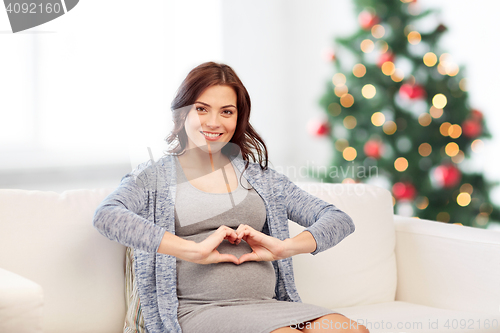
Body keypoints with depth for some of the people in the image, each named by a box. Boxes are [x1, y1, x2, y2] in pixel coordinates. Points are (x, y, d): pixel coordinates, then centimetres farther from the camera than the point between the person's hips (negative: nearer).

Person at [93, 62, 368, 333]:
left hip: (269, 307, 5)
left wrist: (285, 247, -7)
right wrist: (194, 250, -19)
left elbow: (339, 221, 14)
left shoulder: (260, 178, 21)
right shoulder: (154, 177, 11)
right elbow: (106, 216, -12)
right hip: (198, 311, -4)